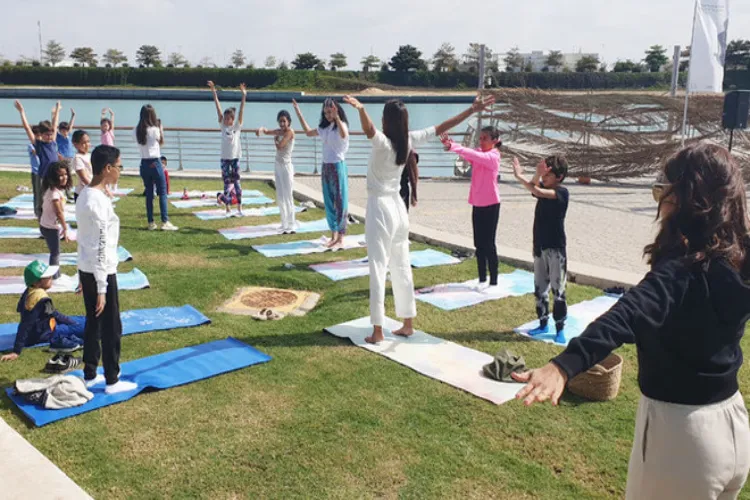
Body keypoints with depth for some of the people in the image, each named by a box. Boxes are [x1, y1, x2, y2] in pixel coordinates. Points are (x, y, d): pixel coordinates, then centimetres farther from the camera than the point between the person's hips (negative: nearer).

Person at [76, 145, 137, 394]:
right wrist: (101, 288, -20)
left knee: (93, 323, 19)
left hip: (85, 269, 9)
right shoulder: (100, 201, -23)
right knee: (112, 327, 4)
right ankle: (112, 381, 16)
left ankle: (90, 375, 31)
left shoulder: (85, 194, 6)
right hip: (101, 272, -9)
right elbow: (100, 248, -23)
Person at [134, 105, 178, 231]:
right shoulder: (154, 130, -12)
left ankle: (151, 223, 12)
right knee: (162, 193, 1)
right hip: (155, 163, -5)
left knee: (149, 194, 10)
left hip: (144, 164, 5)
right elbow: (161, 142, 4)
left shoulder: (137, 131, 1)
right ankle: (165, 222, -2)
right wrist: (161, 128, 10)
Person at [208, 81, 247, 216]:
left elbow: (241, 110, -13)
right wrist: (214, 93, -9)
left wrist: (244, 95, -23)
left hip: (235, 157, -2)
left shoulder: (237, 126, -3)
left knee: (236, 182, -1)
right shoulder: (223, 125, 2)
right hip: (225, 158, 2)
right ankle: (228, 208, 11)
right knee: (226, 183, 5)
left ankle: (239, 208, 3)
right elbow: (218, 109, -4)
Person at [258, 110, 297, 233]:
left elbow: (280, 146, -21)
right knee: (280, 197, 11)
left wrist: (275, 139, 0)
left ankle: (291, 226, -6)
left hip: (286, 166, -8)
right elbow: (267, 131, 21)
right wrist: (261, 129, -2)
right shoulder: (279, 131, 11)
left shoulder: (290, 132, -12)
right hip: (278, 165, 8)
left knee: (288, 197, -8)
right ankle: (285, 224, 18)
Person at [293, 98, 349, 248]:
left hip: (338, 166, -7)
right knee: (329, 203, 11)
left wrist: (336, 117, -47)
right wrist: (298, 113, 22)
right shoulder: (324, 128, 9)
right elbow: (308, 132, 24)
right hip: (326, 167, 7)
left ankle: (340, 238, 2)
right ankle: (333, 235, 19)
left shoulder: (341, 125, -11)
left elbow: (343, 135, -35)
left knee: (340, 202, -3)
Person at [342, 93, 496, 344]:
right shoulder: (409, 140, -2)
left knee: (378, 270, -2)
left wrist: (361, 109, -59)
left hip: (380, 209, -6)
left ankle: (377, 331, 2)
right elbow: (442, 127, 5)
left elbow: (369, 131, -41)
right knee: (402, 269, 14)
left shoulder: (383, 142, -18)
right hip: (398, 208, 6)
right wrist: (473, 110, 13)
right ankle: (408, 324, 22)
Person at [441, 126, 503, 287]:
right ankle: (482, 279, 17)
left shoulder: (493, 157, -12)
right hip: (477, 205, 7)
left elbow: (473, 154, -28)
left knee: (489, 244, -3)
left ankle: (493, 282, 4)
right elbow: (468, 155, -12)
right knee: (479, 244, 9)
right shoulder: (478, 154, 7)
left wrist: (453, 146, -38)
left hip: (491, 205, -7)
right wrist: (449, 145, -30)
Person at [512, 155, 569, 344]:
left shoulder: (562, 192, -13)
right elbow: (534, 187, -15)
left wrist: (519, 176, -24)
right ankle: (543, 324, 26)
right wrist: (538, 173, -28)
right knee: (540, 288, 14)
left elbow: (537, 191, -28)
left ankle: (560, 329, 6)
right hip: (539, 246, 7)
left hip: (555, 248, -7)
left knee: (558, 289, -1)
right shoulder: (543, 188, 7)